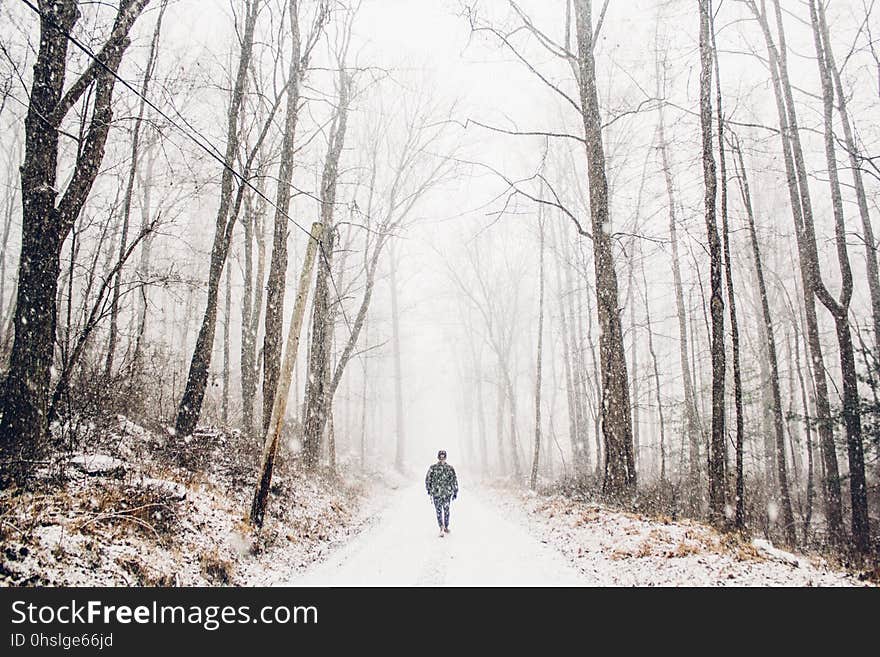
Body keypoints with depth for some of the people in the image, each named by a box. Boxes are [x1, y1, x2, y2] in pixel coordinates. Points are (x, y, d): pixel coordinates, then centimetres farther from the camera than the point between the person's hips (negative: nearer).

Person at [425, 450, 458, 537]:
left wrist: (429, 490, 13)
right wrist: (455, 493, 4)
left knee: (439, 511, 7)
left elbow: (427, 480, -2)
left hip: (436, 493, -1)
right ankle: (446, 527, 30)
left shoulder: (433, 468, -8)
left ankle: (442, 527, -11)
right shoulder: (450, 468, -6)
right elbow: (455, 481, -4)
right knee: (446, 510, 19)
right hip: (448, 492, 1)